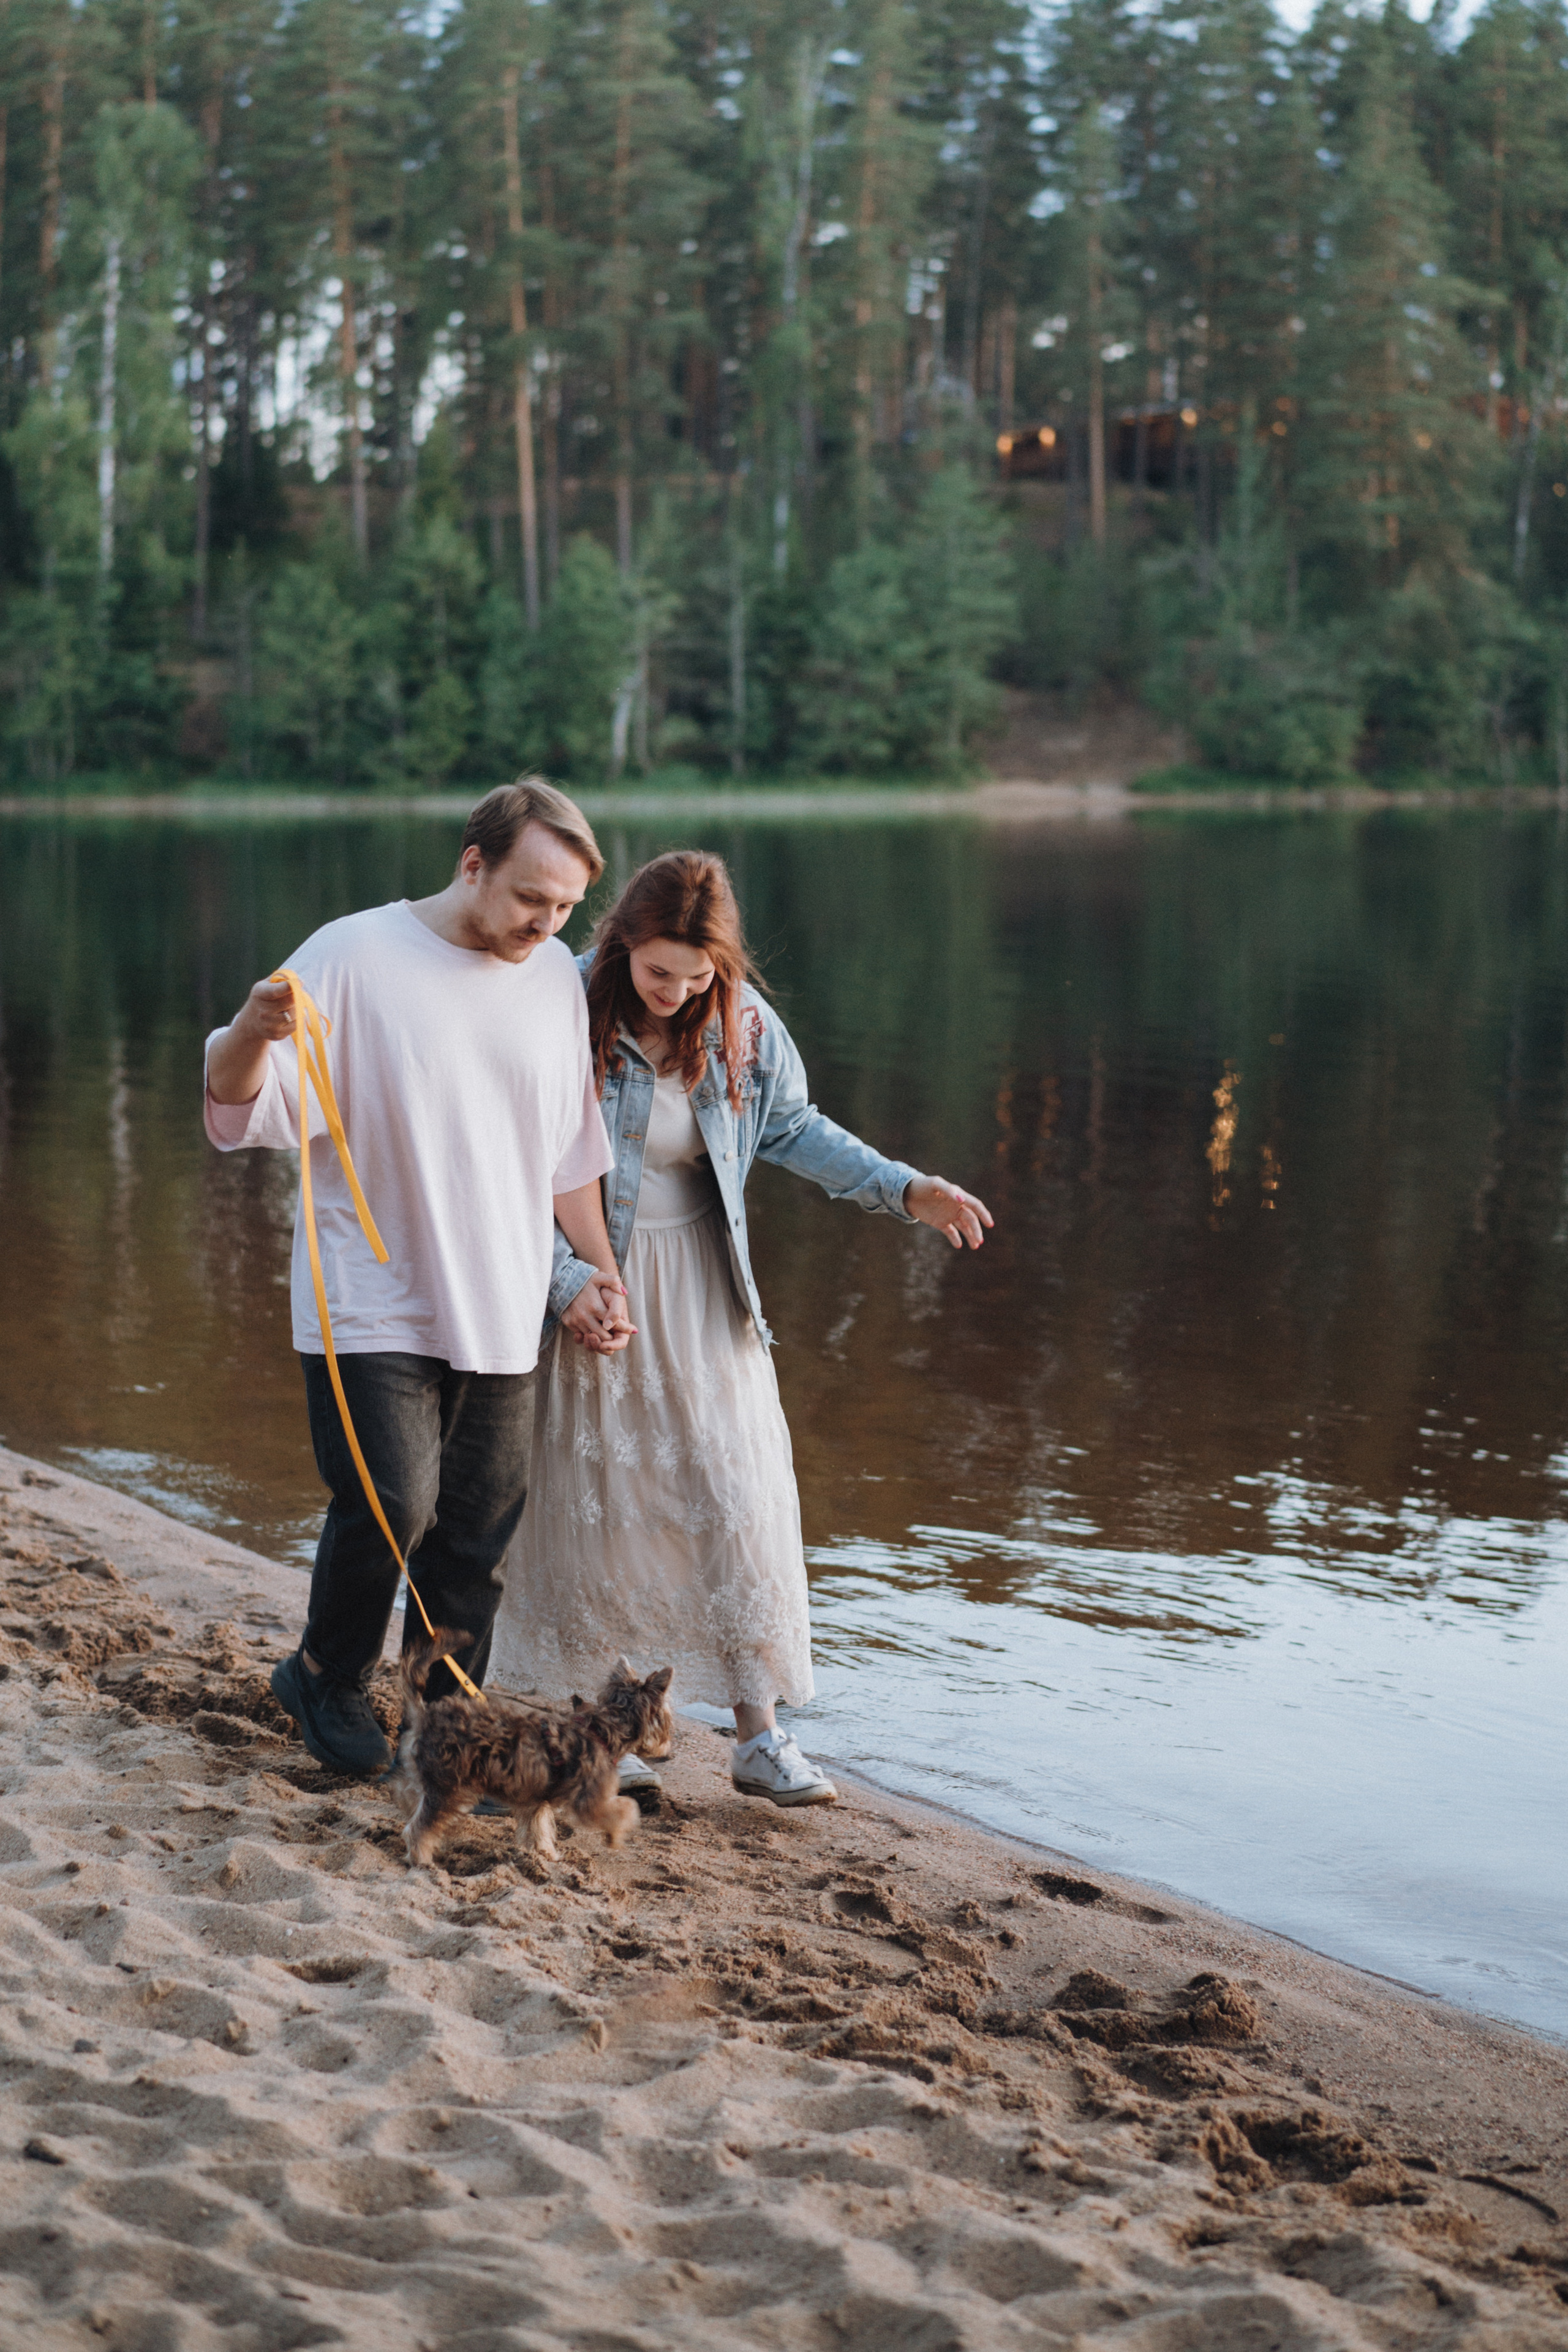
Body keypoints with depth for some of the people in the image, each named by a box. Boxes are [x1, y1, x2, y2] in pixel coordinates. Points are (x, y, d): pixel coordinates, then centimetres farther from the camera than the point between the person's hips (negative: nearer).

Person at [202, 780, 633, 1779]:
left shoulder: (556, 980, 8)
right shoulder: (353, 957, -9)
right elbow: (238, 1105, -11)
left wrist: (599, 1274, 18)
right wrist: (253, 1034, -32)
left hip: (500, 1315, 5)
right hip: (373, 1306, -5)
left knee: (480, 1528, 6)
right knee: (393, 1499, -15)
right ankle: (328, 1677, 11)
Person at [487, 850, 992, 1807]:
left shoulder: (742, 1021, -5)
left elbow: (795, 1128, 10)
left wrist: (907, 1189, 0)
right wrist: (570, 1283, -22)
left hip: (704, 1292, 3)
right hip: (592, 1281, -3)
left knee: (740, 1495, -1)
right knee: (596, 1495, 5)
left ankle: (761, 1736, 5)